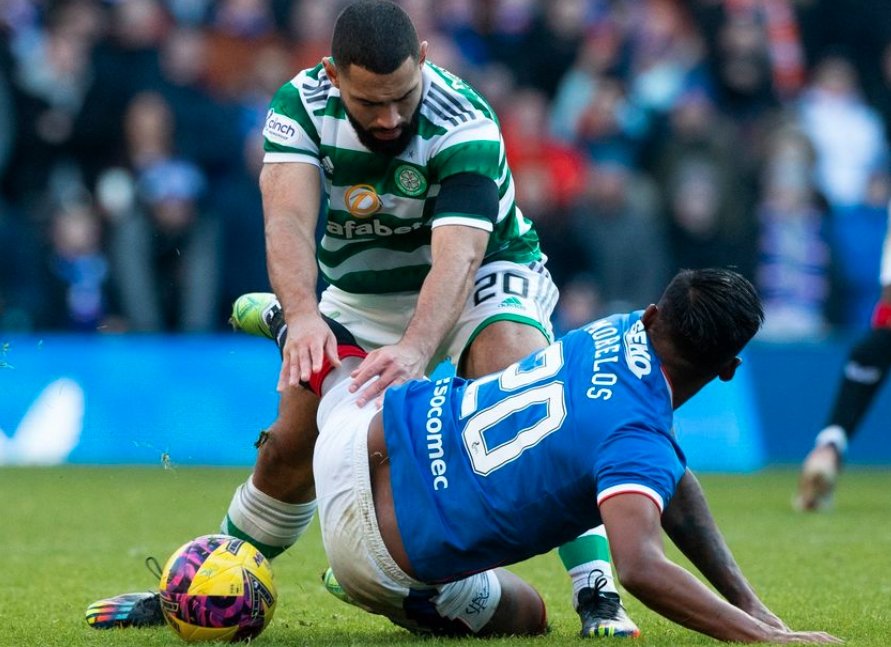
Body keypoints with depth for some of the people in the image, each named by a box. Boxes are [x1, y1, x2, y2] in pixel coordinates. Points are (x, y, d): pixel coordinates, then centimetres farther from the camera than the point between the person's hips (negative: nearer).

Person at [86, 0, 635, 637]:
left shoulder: (465, 127, -32)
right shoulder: (300, 104, -22)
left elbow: (457, 257, -44)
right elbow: (288, 218, -36)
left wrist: (414, 349, -63)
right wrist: (303, 314, -56)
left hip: (485, 276, -3)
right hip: (362, 292, 4)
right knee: (292, 447, 0)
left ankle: (597, 590, -31)